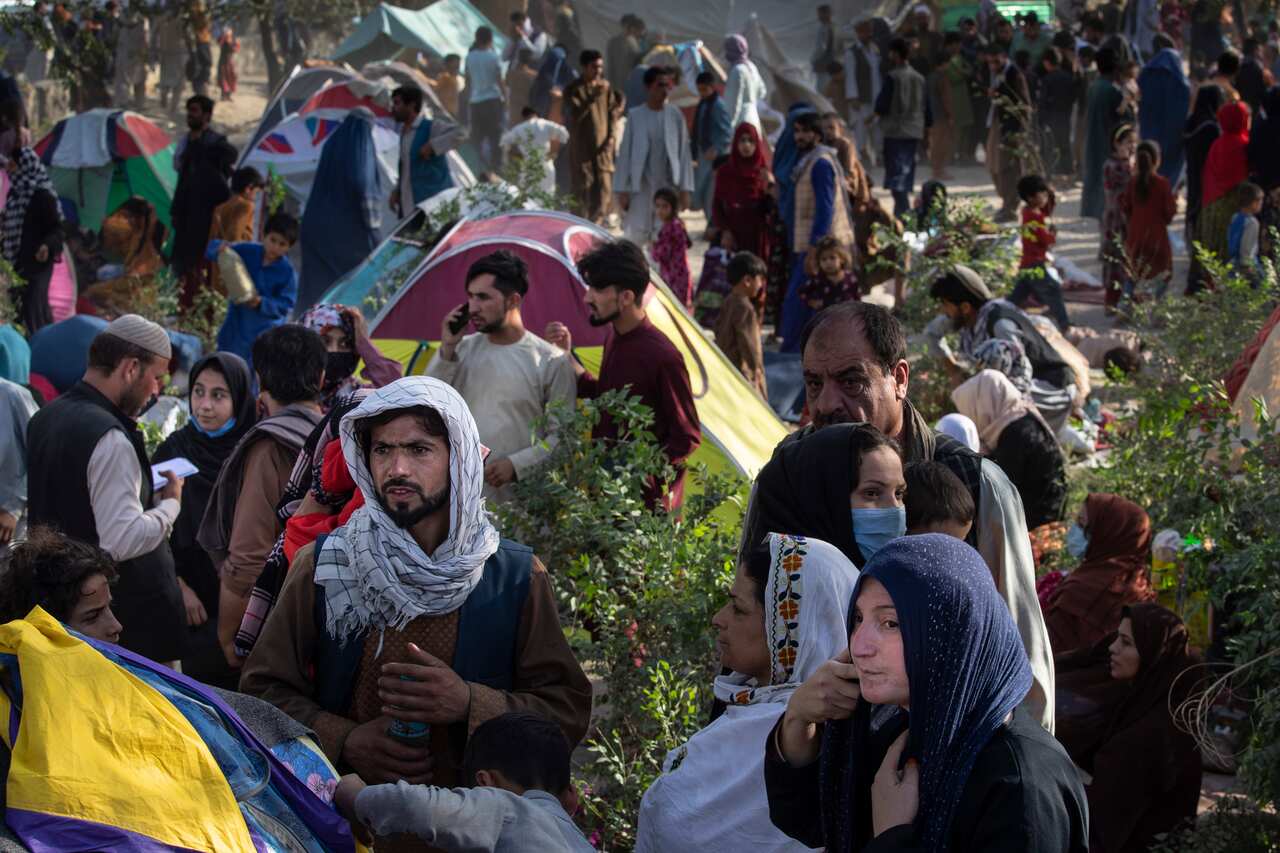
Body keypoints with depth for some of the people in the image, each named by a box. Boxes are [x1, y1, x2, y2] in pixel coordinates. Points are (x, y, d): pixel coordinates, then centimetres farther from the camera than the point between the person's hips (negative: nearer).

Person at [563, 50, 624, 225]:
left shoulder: (606, 87, 8)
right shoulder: (573, 90, -4)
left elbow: (613, 112, 12)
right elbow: (574, 115, -14)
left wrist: (612, 136, -1)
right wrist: (592, 98, -25)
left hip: (603, 145, 3)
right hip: (581, 146, -3)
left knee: (605, 187, -4)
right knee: (584, 187, -4)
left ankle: (596, 222, 9)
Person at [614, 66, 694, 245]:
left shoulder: (675, 115, 1)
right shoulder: (635, 116, -2)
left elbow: (684, 153, 2)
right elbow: (625, 154, 0)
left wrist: (685, 189, -2)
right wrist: (622, 190, -3)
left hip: (668, 186, 1)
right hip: (641, 187, -1)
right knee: (637, 236, -4)